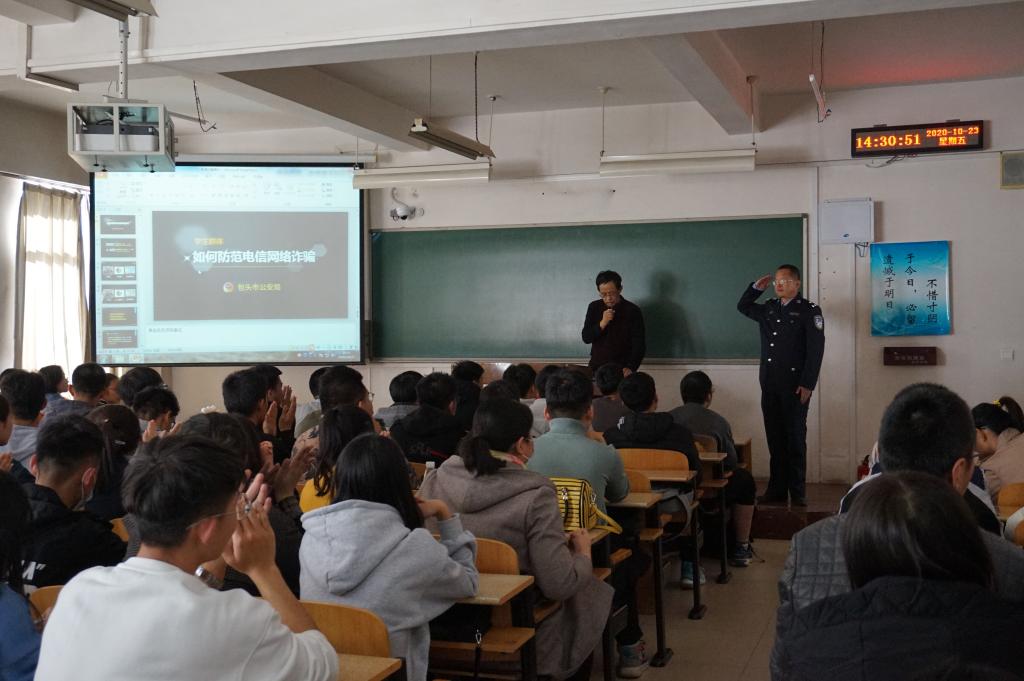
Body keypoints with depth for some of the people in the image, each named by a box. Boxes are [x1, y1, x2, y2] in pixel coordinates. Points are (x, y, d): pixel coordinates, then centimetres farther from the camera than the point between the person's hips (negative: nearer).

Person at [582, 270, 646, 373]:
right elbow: (586, 338, -1)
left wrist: (630, 368, -25)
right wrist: (602, 323, -17)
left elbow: (639, 344, -10)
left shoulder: (632, 311, -8)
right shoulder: (594, 307, 1)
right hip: (597, 368, 2)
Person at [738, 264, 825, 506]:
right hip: (769, 386, 5)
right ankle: (777, 489, 14)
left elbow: (816, 350, -10)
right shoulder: (768, 308, 12)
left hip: (795, 386, -5)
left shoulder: (809, 311, -5)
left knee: (795, 438, 0)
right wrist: (756, 287, 11)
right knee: (775, 438, 8)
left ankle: (798, 493, 7)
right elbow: (743, 306, 29)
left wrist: (807, 385, -15)